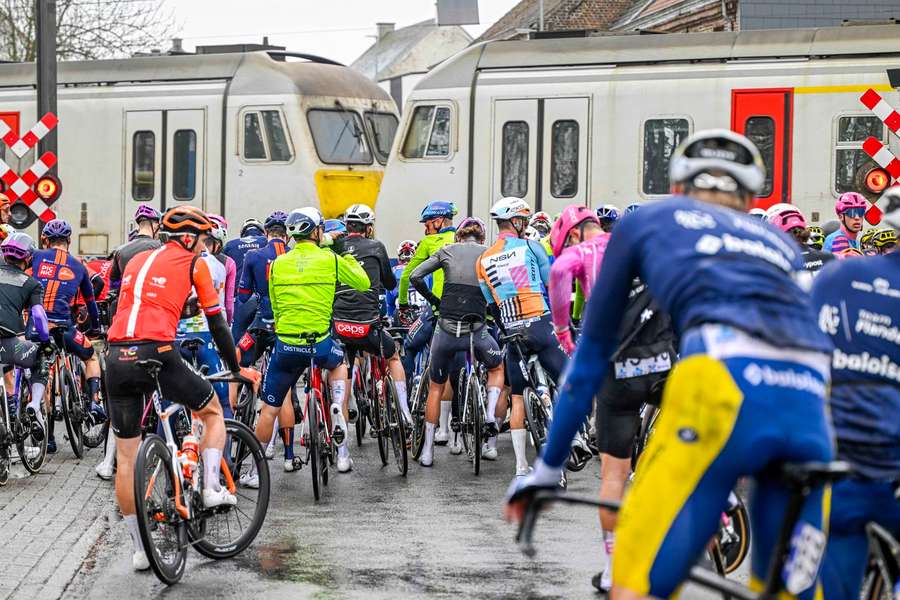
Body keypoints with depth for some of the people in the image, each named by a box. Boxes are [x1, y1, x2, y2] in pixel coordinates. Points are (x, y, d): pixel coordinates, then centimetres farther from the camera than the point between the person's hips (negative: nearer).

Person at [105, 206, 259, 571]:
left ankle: (140, 549, 15)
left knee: (126, 457, 11)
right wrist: (236, 369, 21)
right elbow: (217, 322, 10)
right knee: (212, 411, 24)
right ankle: (211, 489, 10)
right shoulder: (194, 263, 9)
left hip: (118, 358, 5)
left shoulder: (137, 261, 25)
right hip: (157, 354, -5)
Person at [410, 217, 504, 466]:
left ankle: (427, 451, 20)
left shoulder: (448, 251, 8)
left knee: (436, 387, 19)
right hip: (477, 331, -1)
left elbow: (415, 276, 0)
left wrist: (433, 300, 12)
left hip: (446, 330, 1)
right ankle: (490, 416, 10)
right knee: (497, 368, 31)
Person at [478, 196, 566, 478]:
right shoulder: (531, 247, 0)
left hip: (512, 331, 4)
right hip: (540, 325, -4)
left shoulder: (483, 261, 11)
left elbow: (491, 305, 15)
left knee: (517, 397, 8)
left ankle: (521, 466, 5)